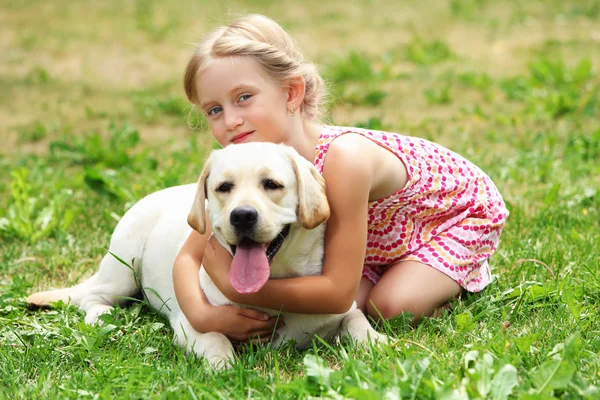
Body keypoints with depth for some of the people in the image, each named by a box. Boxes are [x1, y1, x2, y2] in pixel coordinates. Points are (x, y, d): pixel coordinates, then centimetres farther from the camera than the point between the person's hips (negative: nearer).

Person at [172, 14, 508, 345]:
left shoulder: (342, 158, -44)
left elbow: (339, 293, -41)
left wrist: (234, 286, -43)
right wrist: (203, 314, -38)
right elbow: (188, 258, -17)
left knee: (390, 308, -22)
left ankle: (469, 271, 7)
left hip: (462, 208, -5)